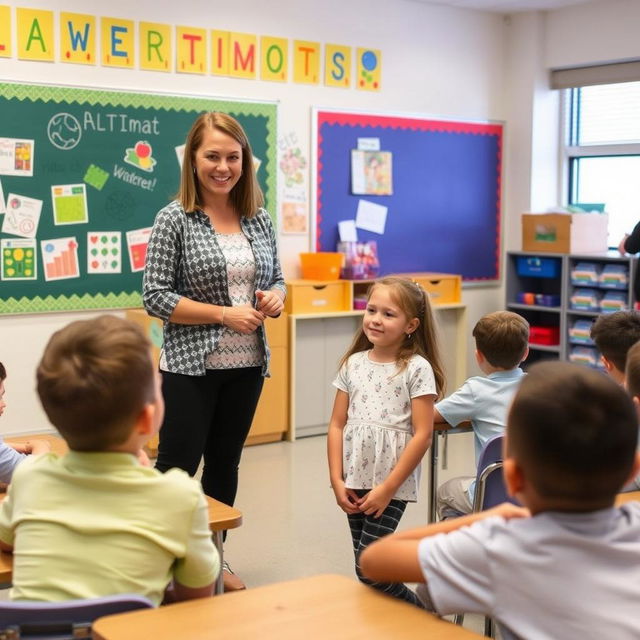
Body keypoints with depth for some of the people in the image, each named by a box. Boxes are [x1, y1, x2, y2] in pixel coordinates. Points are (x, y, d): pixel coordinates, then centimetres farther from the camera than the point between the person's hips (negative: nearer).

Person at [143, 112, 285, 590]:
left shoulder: (260, 220, 5)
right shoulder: (175, 219, -9)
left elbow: (276, 279, 15)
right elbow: (155, 296, -12)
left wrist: (275, 298, -9)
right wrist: (224, 314, -18)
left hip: (247, 366, 5)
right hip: (191, 367, -5)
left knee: (225, 464, 16)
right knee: (177, 468, 1)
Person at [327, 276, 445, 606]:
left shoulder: (417, 368, -8)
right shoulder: (353, 364, 6)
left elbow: (422, 434, -12)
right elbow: (337, 425, 7)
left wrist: (388, 487, -13)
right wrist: (337, 480, 0)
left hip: (393, 484, -5)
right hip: (355, 481, 5)